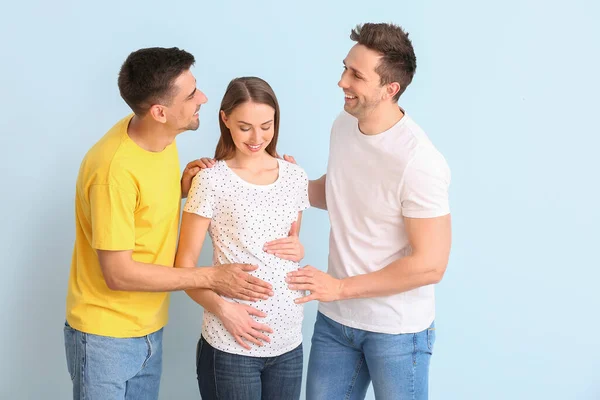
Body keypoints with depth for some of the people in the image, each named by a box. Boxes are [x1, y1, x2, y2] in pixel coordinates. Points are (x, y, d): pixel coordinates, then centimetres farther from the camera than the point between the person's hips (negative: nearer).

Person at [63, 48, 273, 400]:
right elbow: (118, 273, -24)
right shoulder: (115, 169, -28)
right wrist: (212, 278, -20)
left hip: (150, 328, 7)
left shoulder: (161, 136, -4)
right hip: (106, 335, -7)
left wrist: (181, 188, -8)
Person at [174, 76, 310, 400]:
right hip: (231, 345, -4)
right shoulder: (211, 181, -8)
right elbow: (184, 265, -6)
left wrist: (299, 250, -2)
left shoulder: (295, 177, 5)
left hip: (288, 340, 4)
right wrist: (222, 308, -19)